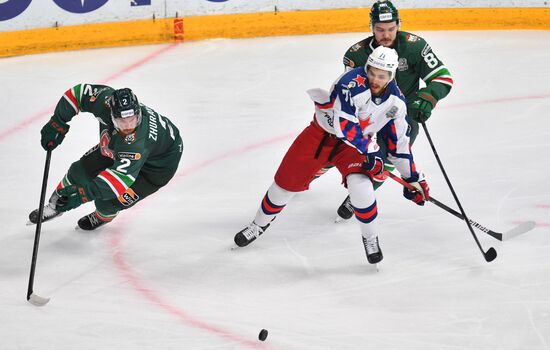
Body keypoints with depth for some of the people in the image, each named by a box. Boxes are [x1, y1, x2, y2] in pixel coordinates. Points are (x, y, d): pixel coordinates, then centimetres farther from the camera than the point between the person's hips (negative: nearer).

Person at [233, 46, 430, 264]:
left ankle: (370, 238, -1)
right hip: (322, 133, -2)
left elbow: (398, 142, 1)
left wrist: (413, 178, 3)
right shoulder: (353, 83, -29)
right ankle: (259, 225, 33)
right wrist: (369, 150, -36)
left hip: (354, 145, 2)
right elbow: (344, 124, -35)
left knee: (360, 185, -25)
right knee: (286, 181, 5)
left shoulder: (396, 102, -10)